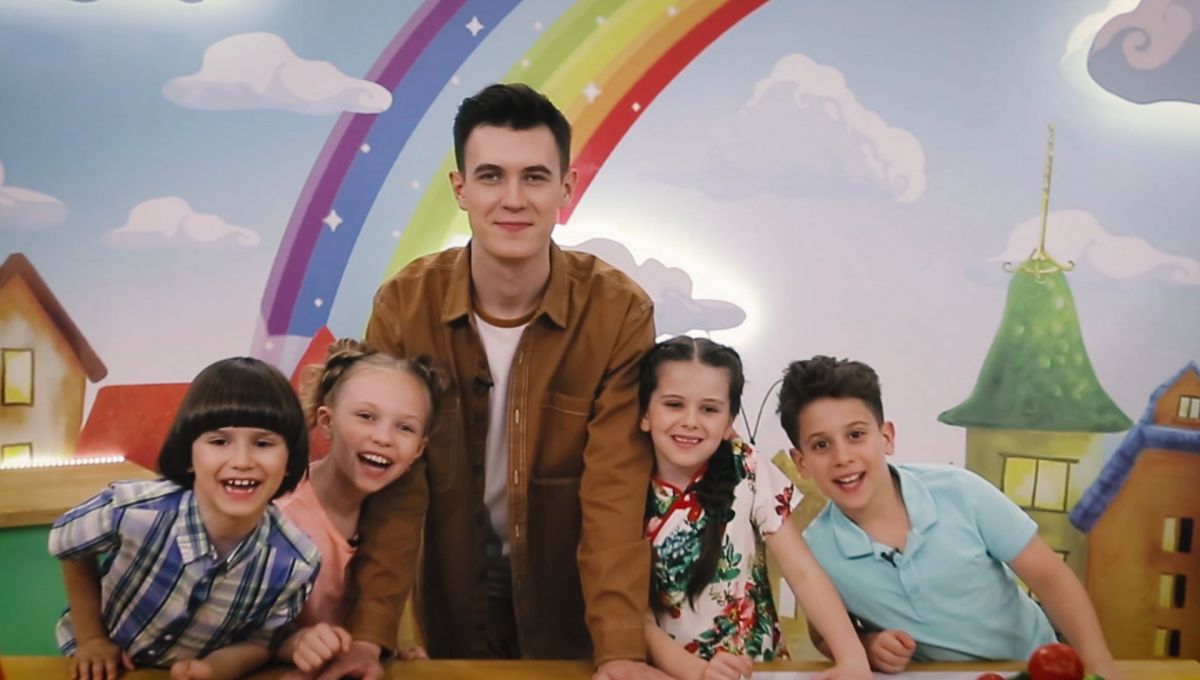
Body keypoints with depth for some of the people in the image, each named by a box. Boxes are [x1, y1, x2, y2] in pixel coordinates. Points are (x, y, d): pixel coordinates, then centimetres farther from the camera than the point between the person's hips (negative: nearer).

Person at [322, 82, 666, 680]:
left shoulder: (619, 313, -18)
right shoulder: (403, 306, -15)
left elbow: (616, 493, -19)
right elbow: (392, 485, -13)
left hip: (570, 602, -1)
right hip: (453, 597, 1)